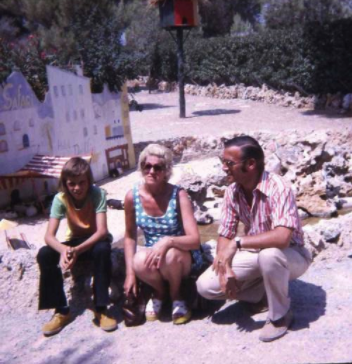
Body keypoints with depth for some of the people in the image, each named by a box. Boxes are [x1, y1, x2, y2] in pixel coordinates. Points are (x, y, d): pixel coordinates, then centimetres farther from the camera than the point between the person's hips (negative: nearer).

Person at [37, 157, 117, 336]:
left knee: (102, 250, -37)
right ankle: (61, 311, -10)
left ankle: (101, 309, -23)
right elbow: (49, 236, -23)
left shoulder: (97, 194, -23)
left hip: (96, 241, -3)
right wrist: (63, 249, -46)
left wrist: (77, 250, -46)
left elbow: (102, 231, -31)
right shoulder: (60, 199, -16)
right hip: (75, 241, 3)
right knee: (44, 254, -23)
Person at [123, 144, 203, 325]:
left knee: (170, 255, -37)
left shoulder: (178, 195, -19)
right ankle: (159, 292, 3)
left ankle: (176, 295, -1)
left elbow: (195, 240, -23)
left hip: (182, 258, -1)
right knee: (140, 262, -33)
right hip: (151, 255, 2)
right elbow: (130, 236, 2)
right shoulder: (132, 196, -10)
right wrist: (130, 272, -3)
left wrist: (167, 241, -41)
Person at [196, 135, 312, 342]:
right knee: (206, 286, -12)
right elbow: (225, 235, -4)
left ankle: (281, 315, -13)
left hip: (290, 254, -5)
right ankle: (263, 295, 9)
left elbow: (282, 237, -42)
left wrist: (238, 243, -38)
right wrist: (225, 268, -20)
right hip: (256, 253, 6)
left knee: (269, 255, -42)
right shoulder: (232, 192, -8)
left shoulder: (277, 188, -28)